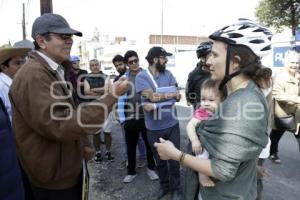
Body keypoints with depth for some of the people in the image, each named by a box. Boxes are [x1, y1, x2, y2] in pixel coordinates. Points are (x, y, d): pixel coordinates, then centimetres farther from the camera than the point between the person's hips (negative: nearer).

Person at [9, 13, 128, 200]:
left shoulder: (56, 71, 9)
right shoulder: (33, 75, -24)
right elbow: (62, 125, -30)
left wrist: (85, 143, 3)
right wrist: (111, 97, -26)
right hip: (54, 179, -9)